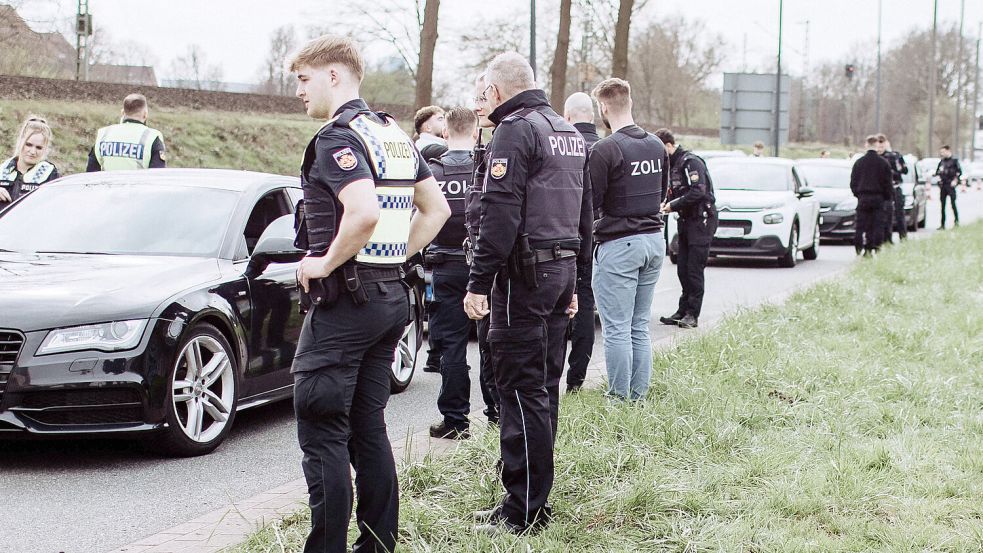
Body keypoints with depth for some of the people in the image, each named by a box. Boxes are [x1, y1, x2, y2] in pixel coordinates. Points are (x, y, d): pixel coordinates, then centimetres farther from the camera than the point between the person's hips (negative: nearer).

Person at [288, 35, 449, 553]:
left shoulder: (337, 138, -14)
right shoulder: (395, 135, 14)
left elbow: (364, 212, -30)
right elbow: (437, 209, 20)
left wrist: (324, 262, -17)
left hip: (344, 299, -9)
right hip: (392, 295, 9)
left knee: (322, 433, -4)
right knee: (368, 428, 14)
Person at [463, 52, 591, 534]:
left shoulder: (515, 130, -11)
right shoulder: (570, 134, 18)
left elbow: (500, 214, -19)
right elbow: (584, 213, 23)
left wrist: (479, 282, -18)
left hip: (525, 272, -9)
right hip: (562, 268, 9)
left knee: (521, 389, -7)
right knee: (543, 386, 13)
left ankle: (525, 509, -6)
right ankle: (533, 496, 19)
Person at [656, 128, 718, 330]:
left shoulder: (691, 162, -15)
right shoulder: (672, 164, 14)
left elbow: (698, 192, -24)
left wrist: (674, 205, -18)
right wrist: (667, 204, -2)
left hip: (701, 220, -9)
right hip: (686, 221, 9)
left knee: (694, 269, -7)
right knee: (682, 268, 9)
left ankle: (692, 315, -4)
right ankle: (683, 311, 15)